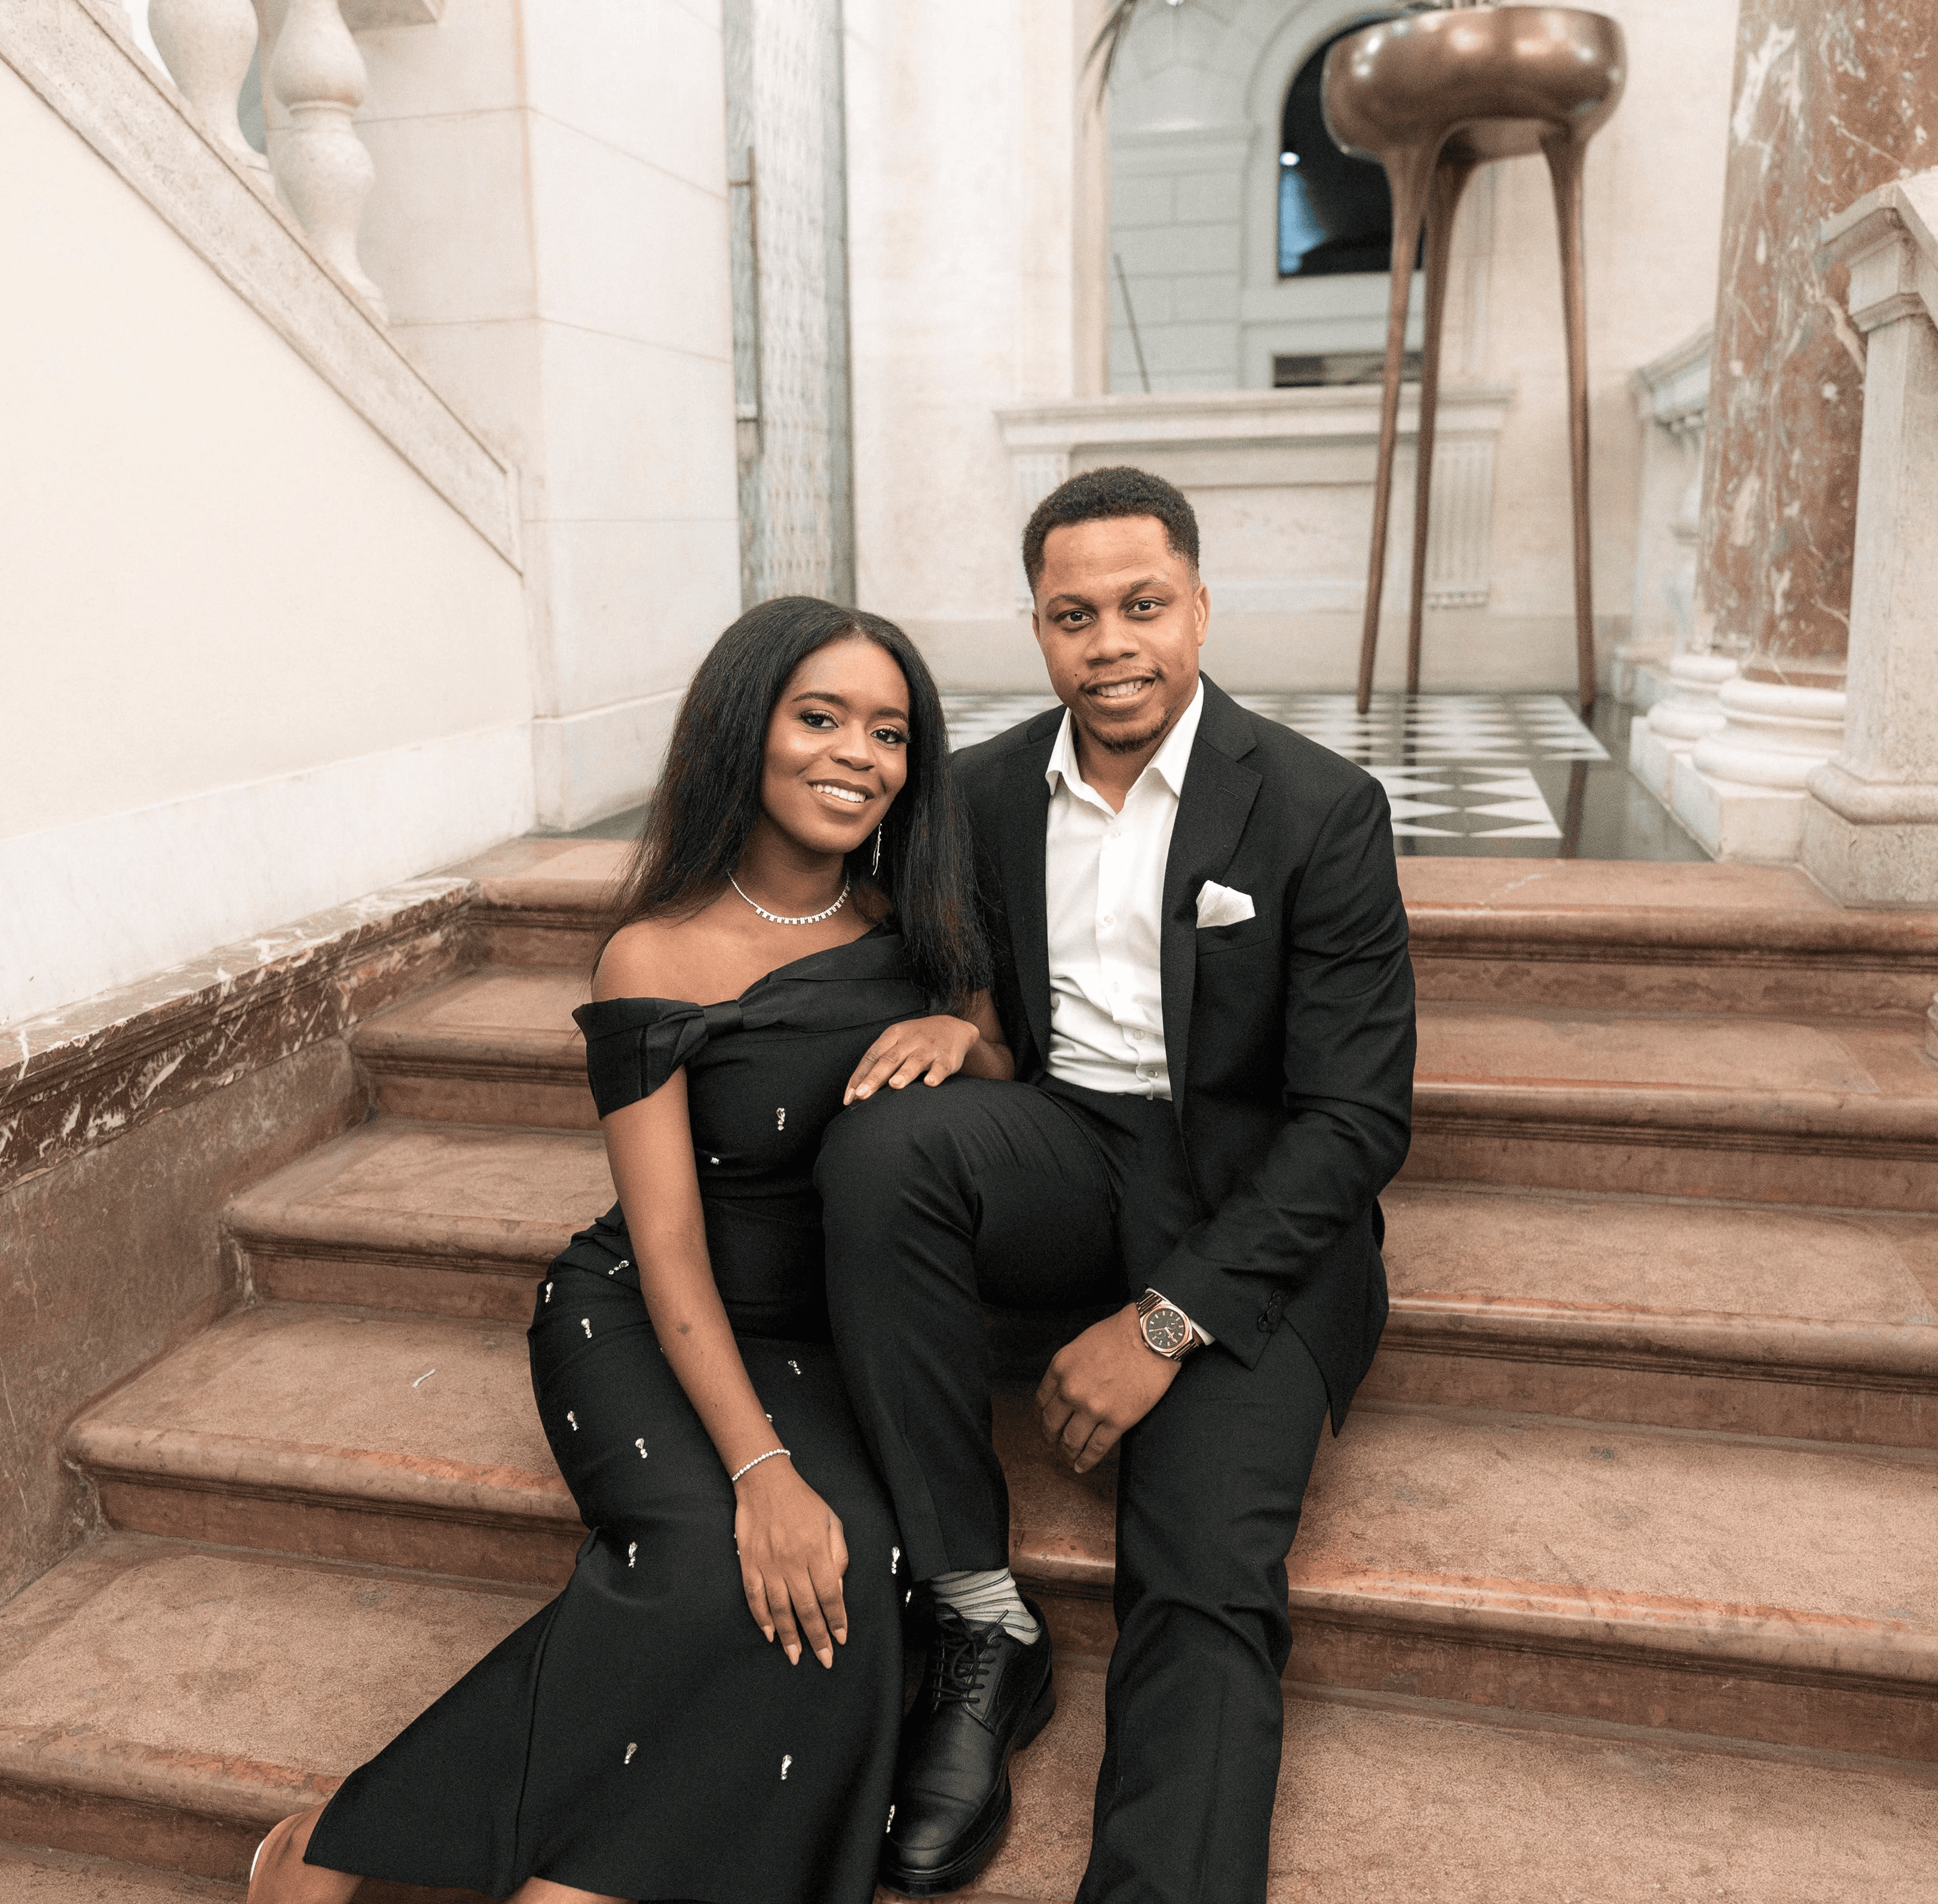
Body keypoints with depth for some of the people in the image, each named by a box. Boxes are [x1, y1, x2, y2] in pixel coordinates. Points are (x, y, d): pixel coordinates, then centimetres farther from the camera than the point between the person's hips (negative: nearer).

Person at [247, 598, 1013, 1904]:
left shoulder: (921, 926, 1)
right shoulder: (658, 958, -11)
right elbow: (669, 1241, -15)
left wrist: (968, 1037, -15)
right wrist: (759, 1466, -28)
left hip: (831, 1342, 4)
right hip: (646, 1323, -3)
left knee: (846, 1562, -26)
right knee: (724, 1560, -30)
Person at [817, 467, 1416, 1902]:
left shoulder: (1322, 809, -6)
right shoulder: (983, 790, 6)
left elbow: (1359, 1117, -10)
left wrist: (1165, 1321, -18)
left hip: (1250, 1207, -3)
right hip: (1062, 1153, 3)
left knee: (1207, 1584, -24)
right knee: (879, 1147, -30)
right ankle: (983, 1626, -17)